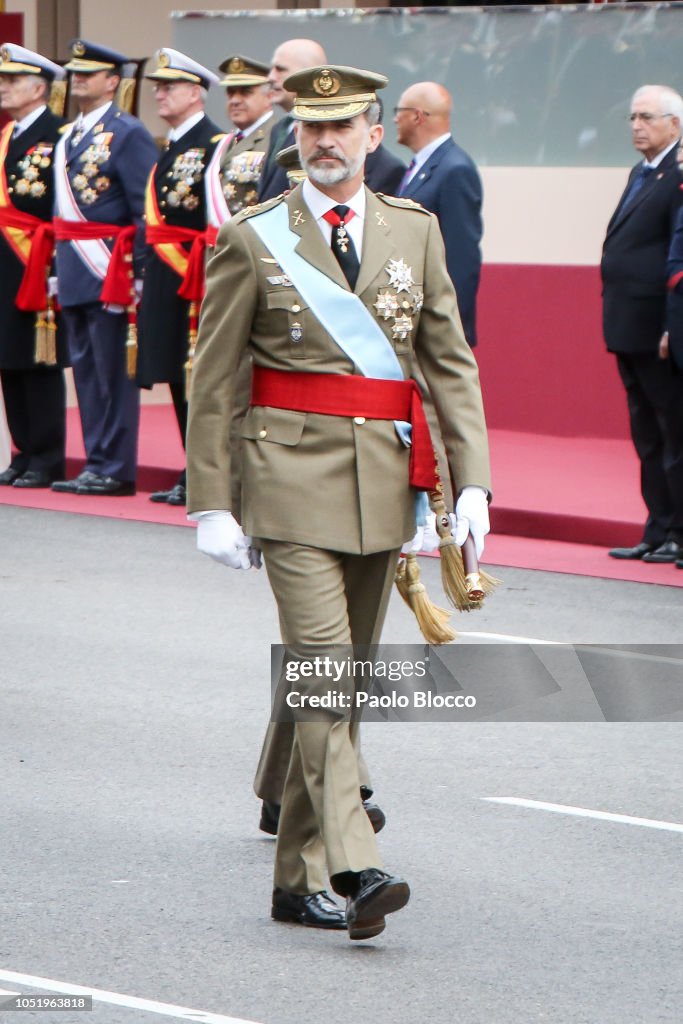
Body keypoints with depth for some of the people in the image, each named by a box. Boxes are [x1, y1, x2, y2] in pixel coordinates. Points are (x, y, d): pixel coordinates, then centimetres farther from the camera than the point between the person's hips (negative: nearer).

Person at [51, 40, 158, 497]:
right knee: (86, 368, 9)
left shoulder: (128, 133, -7)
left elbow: (146, 210, -12)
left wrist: (139, 272, -17)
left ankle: (115, 469, -3)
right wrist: (57, 264, 16)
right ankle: (97, 464, 14)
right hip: (73, 269, 8)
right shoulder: (69, 137, 17)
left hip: (109, 268, -8)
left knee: (112, 370, -5)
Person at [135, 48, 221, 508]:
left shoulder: (215, 146, -10)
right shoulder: (170, 148, 17)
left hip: (194, 278, -9)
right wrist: (146, 278, 17)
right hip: (165, 278, 9)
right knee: (179, 381, 10)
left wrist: (207, 282, -19)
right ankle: (194, 475, 14)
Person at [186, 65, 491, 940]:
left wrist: (471, 480, 0)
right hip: (293, 475, -4)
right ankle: (356, 868, -24)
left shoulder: (415, 231, 9)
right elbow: (212, 383, 1)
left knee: (345, 680, 9)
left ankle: (298, 876, 18)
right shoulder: (252, 241, -1)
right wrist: (210, 504, -3)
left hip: (384, 481, 4)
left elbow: (451, 360, 10)